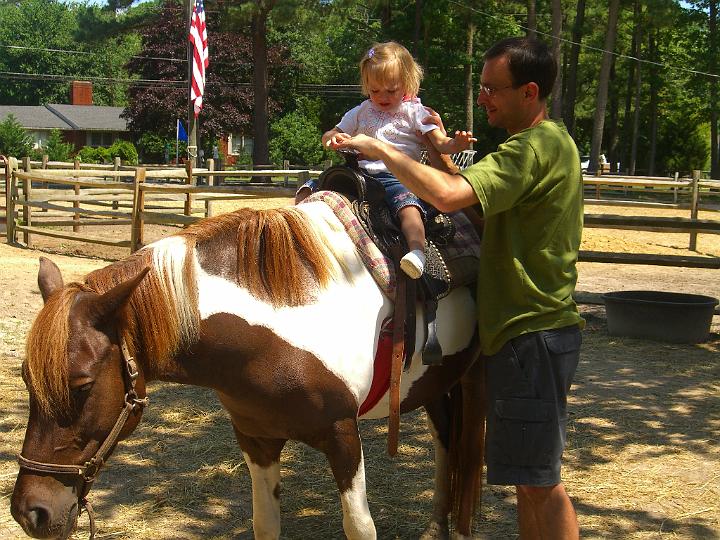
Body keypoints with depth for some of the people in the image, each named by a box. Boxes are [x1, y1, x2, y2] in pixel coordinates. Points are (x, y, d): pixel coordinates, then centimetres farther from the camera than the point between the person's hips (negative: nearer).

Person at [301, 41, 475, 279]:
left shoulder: (415, 113, 8)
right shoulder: (361, 112, 20)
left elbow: (441, 143, -2)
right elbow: (327, 136, 21)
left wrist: (457, 144, -27)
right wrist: (333, 138, -6)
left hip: (397, 176, -5)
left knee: (409, 204, -38)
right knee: (310, 188, -12)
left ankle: (417, 249, -51)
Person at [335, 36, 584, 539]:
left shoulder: (534, 148, -19)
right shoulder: (550, 142, 15)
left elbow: (450, 195, -32)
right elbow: (481, 199, 18)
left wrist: (381, 150, -20)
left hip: (532, 336, -11)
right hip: (526, 331, 11)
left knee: (538, 480, -2)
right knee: (530, 476, 18)